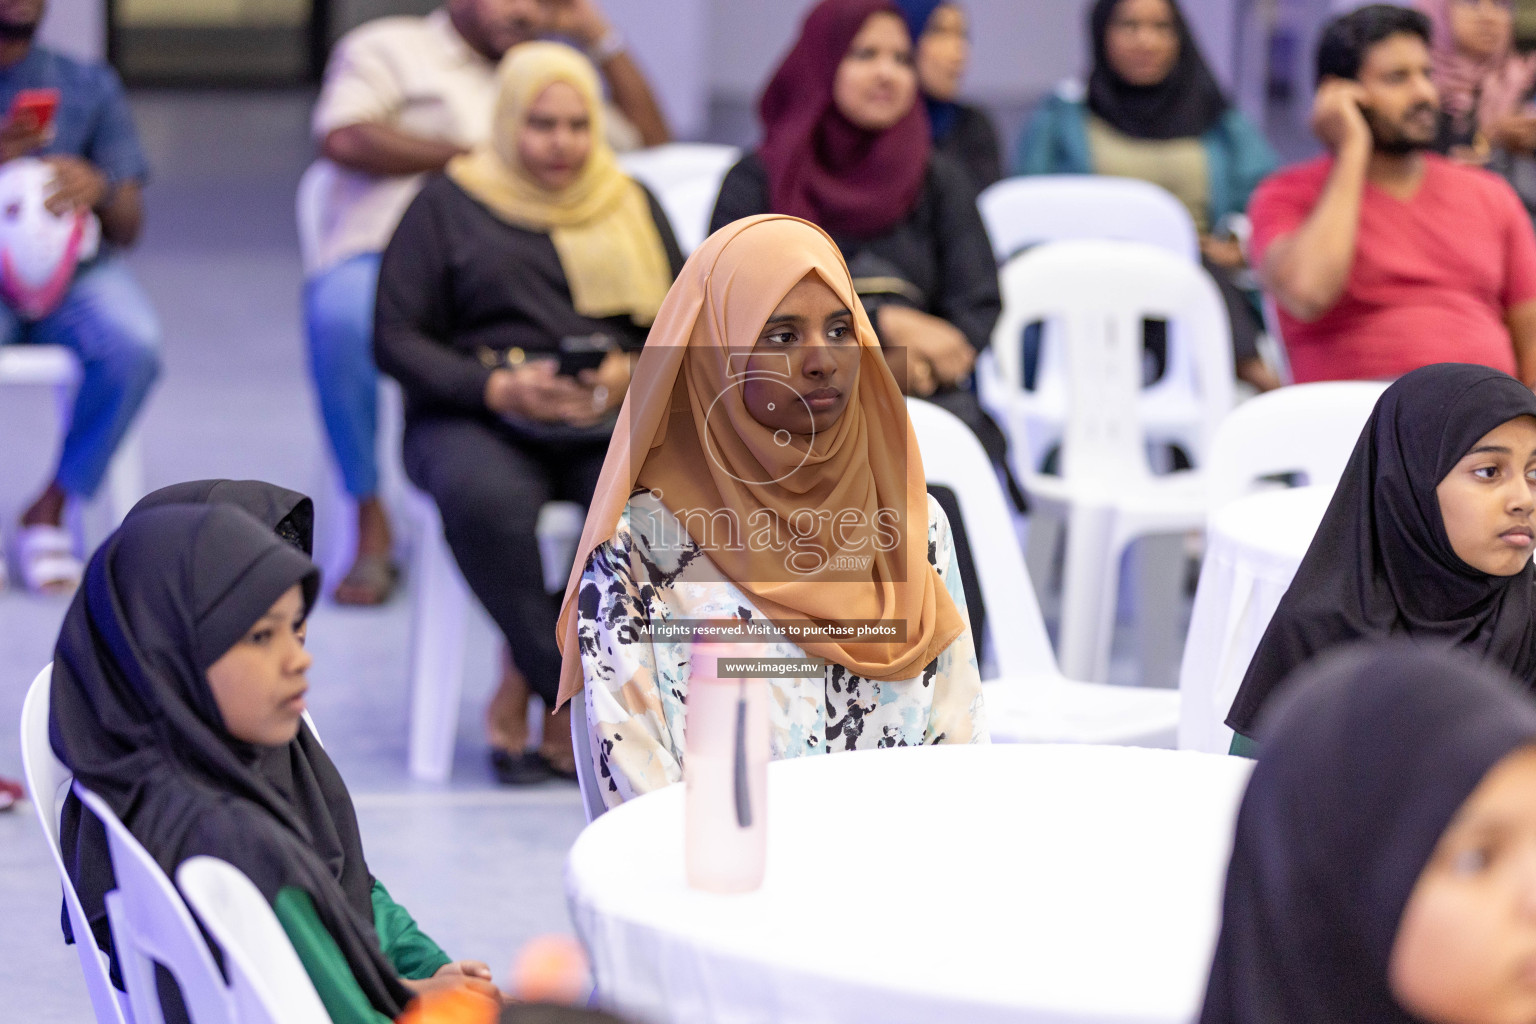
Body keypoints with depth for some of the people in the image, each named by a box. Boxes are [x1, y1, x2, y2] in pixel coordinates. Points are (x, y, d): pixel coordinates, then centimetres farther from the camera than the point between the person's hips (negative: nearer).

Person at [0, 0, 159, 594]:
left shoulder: (90, 87, 14)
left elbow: (128, 229, 7)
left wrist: (98, 188, -16)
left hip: (71, 275, 2)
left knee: (133, 343, -32)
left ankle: (48, 513, -15)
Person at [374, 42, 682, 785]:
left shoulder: (633, 207, 19)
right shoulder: (449, 205, 10)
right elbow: (395, 338, 2)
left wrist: (634, 375, -10)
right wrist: (498, 387, -13)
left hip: (612, 418, 2)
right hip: (472, 418, -2)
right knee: (484, 498, -39)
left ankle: (524, 689, -21)